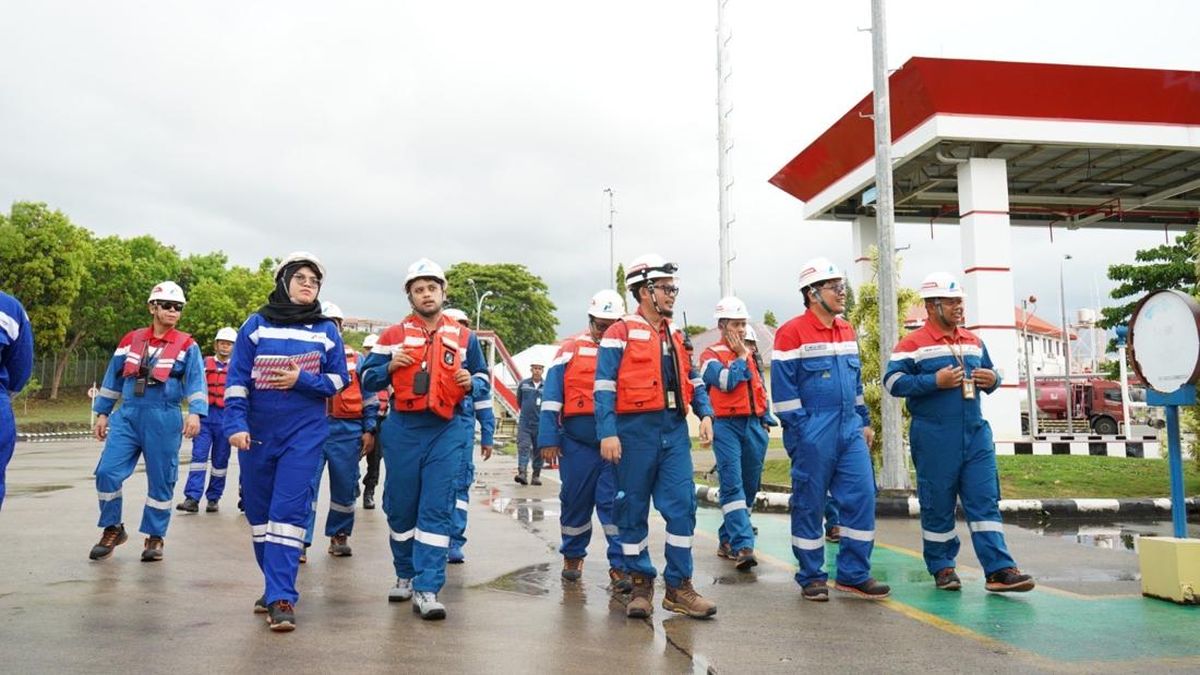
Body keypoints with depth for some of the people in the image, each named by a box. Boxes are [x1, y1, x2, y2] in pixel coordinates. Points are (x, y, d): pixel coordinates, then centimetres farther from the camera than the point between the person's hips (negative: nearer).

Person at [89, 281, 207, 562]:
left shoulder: (187, 345, 0)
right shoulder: (130, 340, 9)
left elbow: (196, 381, -8)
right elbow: (112, 379, 15)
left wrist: (195, 412, -22)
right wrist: (102, 413, 13)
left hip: (164, 420, -2)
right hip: (127, 416, 3)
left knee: (161, 481, 4)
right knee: (107, 472, -4)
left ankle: (155, 537, 19)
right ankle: (113, 529, 17)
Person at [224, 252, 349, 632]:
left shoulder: (326, 331, 5)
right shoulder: (256, 324, 4)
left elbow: (339, 380, 4)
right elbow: (237, 379, 0)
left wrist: (303, 380, -12)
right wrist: (235, 423, -9)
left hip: (305, 433, -2)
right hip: (257, 432, 2)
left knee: (288, 512, -9)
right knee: (258, 511, 10)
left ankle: (281, 599, -6)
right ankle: (276, 583, 27)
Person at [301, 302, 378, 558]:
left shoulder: (355, 360, 11)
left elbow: (369, 398, 11)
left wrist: (369, 430, 4)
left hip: (346, 431, 1)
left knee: (345, 488, 8)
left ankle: (339, 536, 23)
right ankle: (300, 541, -3)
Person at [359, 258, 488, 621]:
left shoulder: (464, 338, 8)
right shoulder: (393, 335, 6)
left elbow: (482, 375, 18)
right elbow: (367, 379, 8)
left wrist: (471, 383, -4)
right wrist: (389, 366, -11)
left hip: (445, 431, 0)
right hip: (402, 430, 1)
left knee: (436, 510, -6)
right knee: (401, 506, 10)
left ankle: (426, 588, -3)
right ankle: (405, 575, 29)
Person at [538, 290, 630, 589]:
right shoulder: (571, 349, 4)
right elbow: (552, 395, 2)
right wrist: (548, 438, -5)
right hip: (577, 442, 0)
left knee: (615, 502, -5)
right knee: (575, 500, 10)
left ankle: (620, 567, 0)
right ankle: (572, 556, 30)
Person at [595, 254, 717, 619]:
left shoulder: (675, 334, 16)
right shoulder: (621, 332, -4)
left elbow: (693, 380, 19)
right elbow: (604, 387, -9)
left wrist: (705, 414, 3)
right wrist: (607, 433, -16)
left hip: (674, 430, 5)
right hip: (636, 430, -5)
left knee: (682, 505, 0)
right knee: (633, 510, 5)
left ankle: (679, 586, 10)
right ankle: (640, 584, 19)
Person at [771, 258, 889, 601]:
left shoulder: (847, 330, 14)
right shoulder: (791, 333, -9)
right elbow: (783, 387, -11)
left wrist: (864, 421, 17)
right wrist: (799, 430, -14)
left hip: (850, 430, 7)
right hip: (813, 434, -6)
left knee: (862, 496, 3)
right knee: (809, 504, 3)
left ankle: (854, 574, 15)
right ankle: (812, 577, 16)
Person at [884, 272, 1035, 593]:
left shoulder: (974, 342, 15)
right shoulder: (912, 344, -5)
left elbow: (988, 375, 26)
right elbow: (893, 382, -13)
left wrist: (993, 380, 2)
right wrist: (935, 381, -20)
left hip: (975, 434, 5)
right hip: (935, 439, -5)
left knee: (985, 501, 1)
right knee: (938, 506, 5)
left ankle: (999, 570, 2)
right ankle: (942, 568, 18)